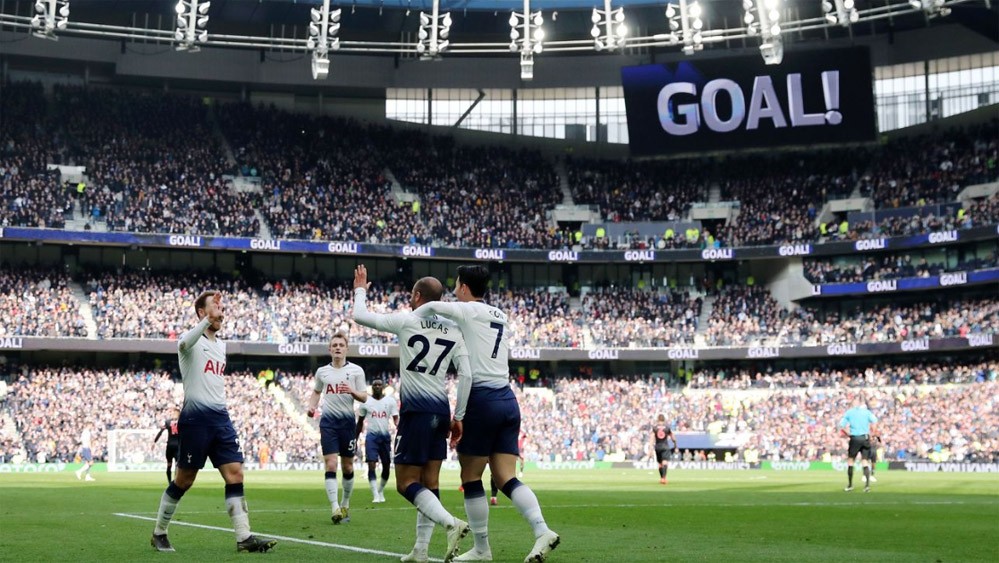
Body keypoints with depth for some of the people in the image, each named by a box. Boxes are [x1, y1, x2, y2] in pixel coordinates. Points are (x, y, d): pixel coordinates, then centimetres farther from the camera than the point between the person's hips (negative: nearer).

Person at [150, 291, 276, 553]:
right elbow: (184, 344, -34)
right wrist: (208, 319, -48)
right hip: (195, 417, -7)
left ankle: (244, 537, -5)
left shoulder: (221, 344, 17)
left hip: (221, 417, 7)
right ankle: (159, 533, 19)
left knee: (235, 474, -3)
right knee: (184, 479, 2)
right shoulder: (192, 340, -7)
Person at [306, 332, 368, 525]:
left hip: (347, 421, 0)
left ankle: (345, 505, 25)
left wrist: (352, 392, -19)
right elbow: (316, 392, 24)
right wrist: (312, 407, 5)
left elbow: (364, 397, 1)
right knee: (330, 465, -10)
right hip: (328, 421, 0)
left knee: (347, 467, 8)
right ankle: (335, 509, -13)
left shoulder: (356, 370, 2)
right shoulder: (322, 371, 8)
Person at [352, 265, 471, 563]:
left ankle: (451, 523, -21)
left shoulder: (406, 321, -5)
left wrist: (360, 289, 22)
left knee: (407, 483, -1)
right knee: (429, 482, 9)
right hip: (441, 411, 6)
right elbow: (466, 376, 5)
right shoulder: (454, 331, 9)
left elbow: (360, 316, 3)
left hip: (416, 410, -6)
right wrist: (458, 417, 11)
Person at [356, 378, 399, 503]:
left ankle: (381, 491, 28)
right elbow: (360, 422, 12)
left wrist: (398, 425, -27)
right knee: (371, 465, -13)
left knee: (386, 466, 7)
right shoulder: (366, 401, 4)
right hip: (371, 436, -1)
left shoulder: (390, 401, 4)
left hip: (385, 436, 2)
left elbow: (396, 418, -3)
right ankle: (375, 495, -13)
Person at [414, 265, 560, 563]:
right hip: (508, 399, 7)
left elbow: (435, 307, -22)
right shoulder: (501, 317, 19)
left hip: (482, 400, -7)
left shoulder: (471, 311, -5)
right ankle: (542, 530, -13)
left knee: (471, 477, 5)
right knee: (506, 477, 5)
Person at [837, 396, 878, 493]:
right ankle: (867, 485, -7)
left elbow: (842, 425, -4)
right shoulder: (867, 412, 5)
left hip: (855, 438, -1)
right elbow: (875, 421, -6)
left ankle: (850, 485, 12)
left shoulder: (849, 412, 3)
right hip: (866, 437, 1)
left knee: (850, 460, 11)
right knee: (865, 462, 4)